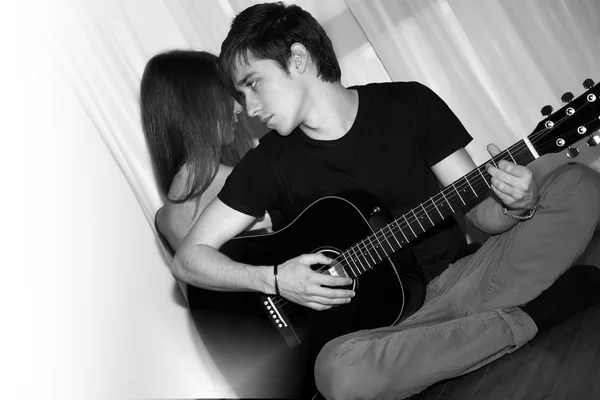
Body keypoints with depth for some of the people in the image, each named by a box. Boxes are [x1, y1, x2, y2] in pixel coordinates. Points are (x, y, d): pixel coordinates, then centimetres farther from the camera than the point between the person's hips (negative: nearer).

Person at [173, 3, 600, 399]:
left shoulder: (409, 103, -1)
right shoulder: (270, 164, -3)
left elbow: (482, 211, 1)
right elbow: (188, 257, -3)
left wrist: (518, 205, -22)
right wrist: (274, 279, -18)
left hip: (456, 281, 1)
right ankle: (541, 309, -18)